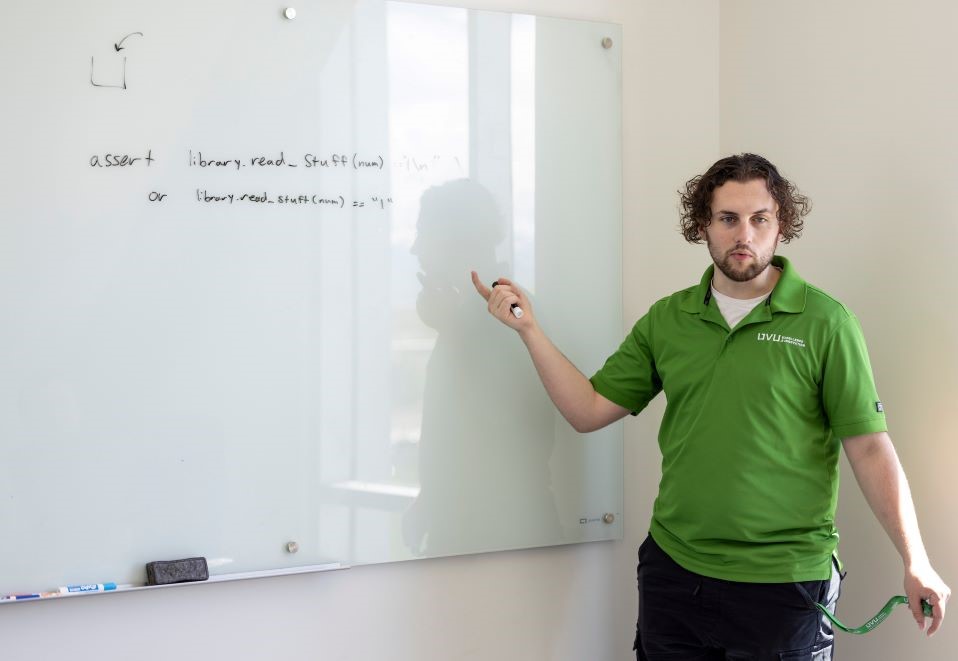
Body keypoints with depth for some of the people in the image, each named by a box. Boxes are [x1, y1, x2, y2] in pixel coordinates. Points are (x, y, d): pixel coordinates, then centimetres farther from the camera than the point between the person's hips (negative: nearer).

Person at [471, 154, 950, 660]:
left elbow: (869, 447, -7)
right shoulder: (667, 320, 7)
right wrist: (528, 328, 1)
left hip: (783, 583, -4)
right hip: (672, 570, 4)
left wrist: (915, 562, -13)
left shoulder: (825, 323, -5)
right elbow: (589, 410, 8)